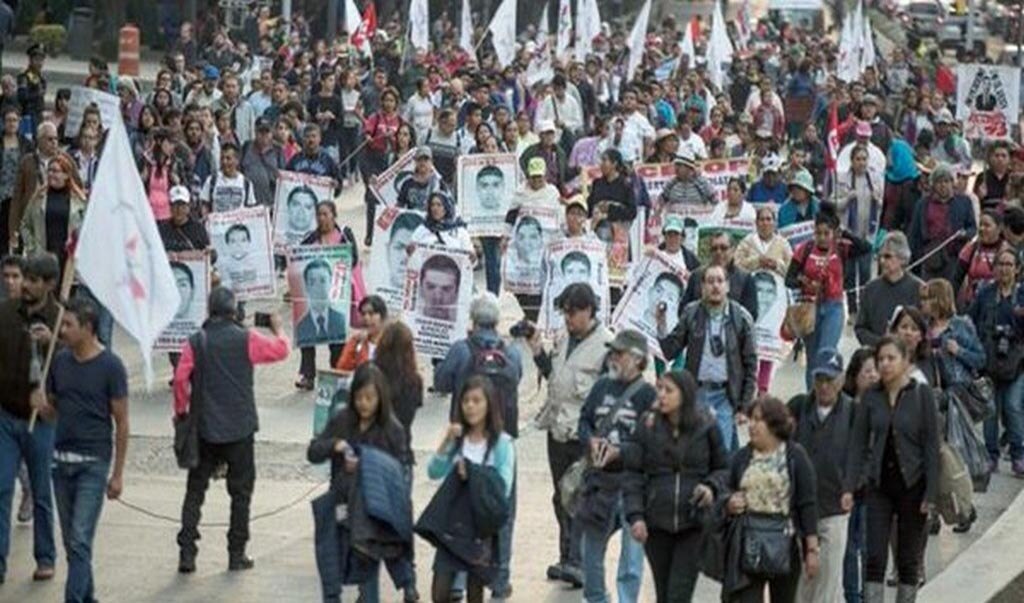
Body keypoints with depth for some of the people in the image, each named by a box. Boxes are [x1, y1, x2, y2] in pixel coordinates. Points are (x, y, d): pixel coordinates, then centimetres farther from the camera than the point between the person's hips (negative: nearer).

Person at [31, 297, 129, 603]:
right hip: (61, 460, 6)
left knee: (80, 540, -11)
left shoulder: (110, 366, -9)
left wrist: (118, 474, -7)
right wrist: (42, 407, -10)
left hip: (93, 463, -6)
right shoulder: (60, 361, 6)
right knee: (71, 540, 12)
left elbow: (121, 422, -6)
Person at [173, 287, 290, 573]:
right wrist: (278, 329, 23)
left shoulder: (195, 342, -4)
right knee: (241, 490, 9)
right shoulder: (246, 340, -7)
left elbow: (181, 378, -10)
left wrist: (181, 410, 4)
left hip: (205, 429, 1)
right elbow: (280, 350, 3)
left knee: (195, 490, 9)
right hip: (239, 429, -1)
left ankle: (187, 552, 0)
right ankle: (237, 554, 11)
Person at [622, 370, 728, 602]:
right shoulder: (647, 426, -2)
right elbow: (633, 474, 0)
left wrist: (712, 487, -12)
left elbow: (723, 469, 10)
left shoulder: (706, 428, -3)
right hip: (656, 523, 2)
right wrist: (635, 515, -9)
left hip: (693, 524, -2)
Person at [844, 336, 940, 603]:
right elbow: (859, 443, 3)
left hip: (911, 483, -2)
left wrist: (931, 493, -11)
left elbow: (931, 445, -7)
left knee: (908, 558, 7)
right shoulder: (871, 396, 2)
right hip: (879, 483, 2)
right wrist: (850, 486, -5)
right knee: (875, 557, -5)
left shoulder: (921, 394, -6)